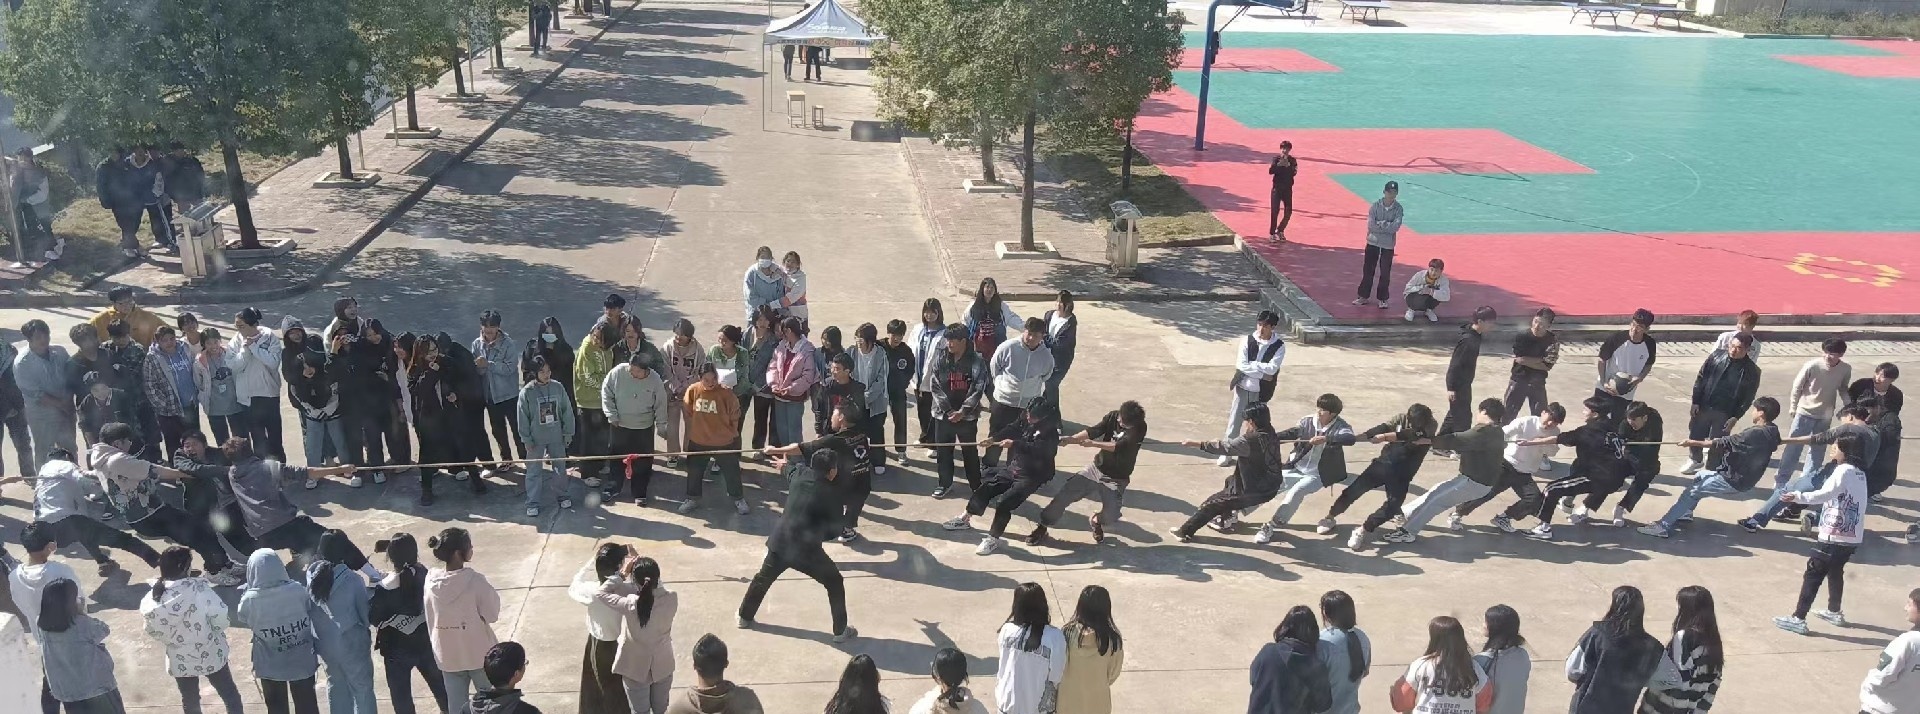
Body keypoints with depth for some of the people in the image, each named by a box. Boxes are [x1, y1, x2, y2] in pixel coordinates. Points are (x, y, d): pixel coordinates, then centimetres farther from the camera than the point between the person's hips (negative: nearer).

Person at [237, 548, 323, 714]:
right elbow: (315, 615, -4)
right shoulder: (298, 591, -18)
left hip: (271, 666, -1)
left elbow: (240, 619, 2)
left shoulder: (250, 600, -20)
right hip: (302, 661, 1)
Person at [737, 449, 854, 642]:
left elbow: (792, 470, 26)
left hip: (780, 542, 5)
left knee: (763, 579, 29)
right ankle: (841, 631, 17)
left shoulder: (800, 474, -1)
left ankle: (745, 617, 45)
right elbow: (834, 529, -2)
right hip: (807, 550, -5)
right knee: (835, 583, 14)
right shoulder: (831, 495, -13)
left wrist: (784, 464, 50)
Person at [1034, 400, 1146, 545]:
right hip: (1096, 468, 3)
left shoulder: (1140, 428, -20)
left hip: (1116, 480, -3)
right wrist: (1072, 439, -34)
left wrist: (1093, 443, -39)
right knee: (1065, 493, -8)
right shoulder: (1113, 416, -7)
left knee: (1111, 516, -12)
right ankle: (1042, 528, 6)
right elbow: (1093, 431, -19)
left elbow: (1119, 446, -31)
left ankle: (1097, 521, 27)